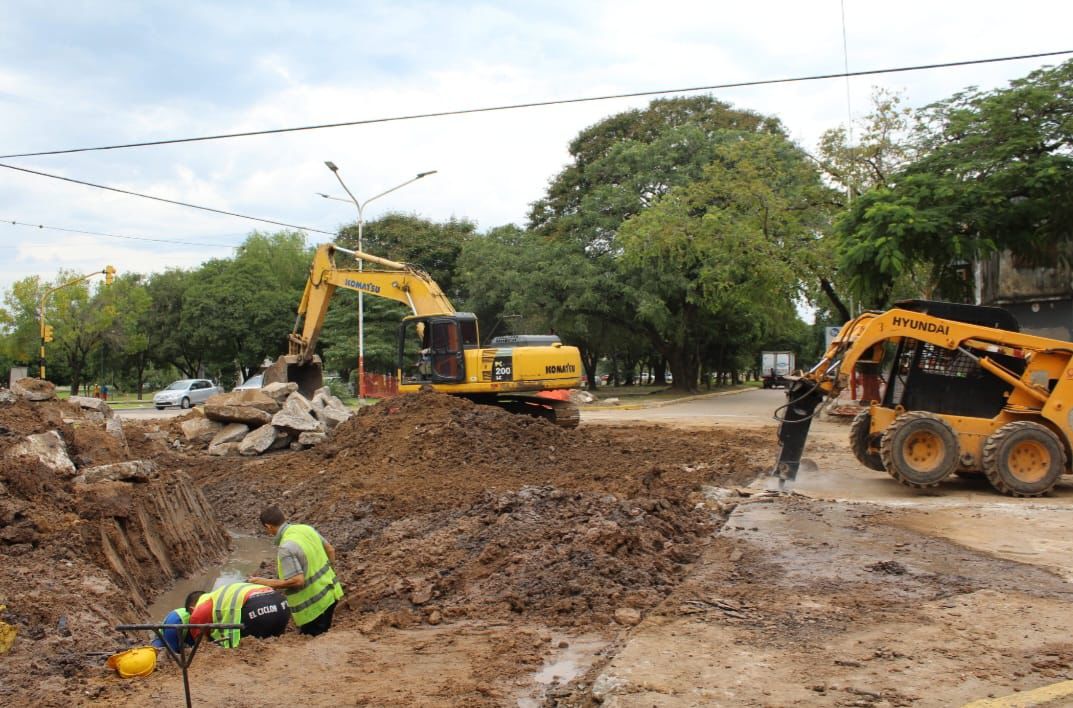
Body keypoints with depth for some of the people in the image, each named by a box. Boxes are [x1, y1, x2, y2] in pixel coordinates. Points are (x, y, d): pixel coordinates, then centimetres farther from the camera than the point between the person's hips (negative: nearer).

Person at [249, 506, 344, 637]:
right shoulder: (307, 528, 0)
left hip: (315, 605, -8)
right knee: (323, 636, 20)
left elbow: (297, 580, -26)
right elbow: (330, 550, 10)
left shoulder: (286, 548, -23)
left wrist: (266, 582, -17)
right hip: (330, 594, 8)